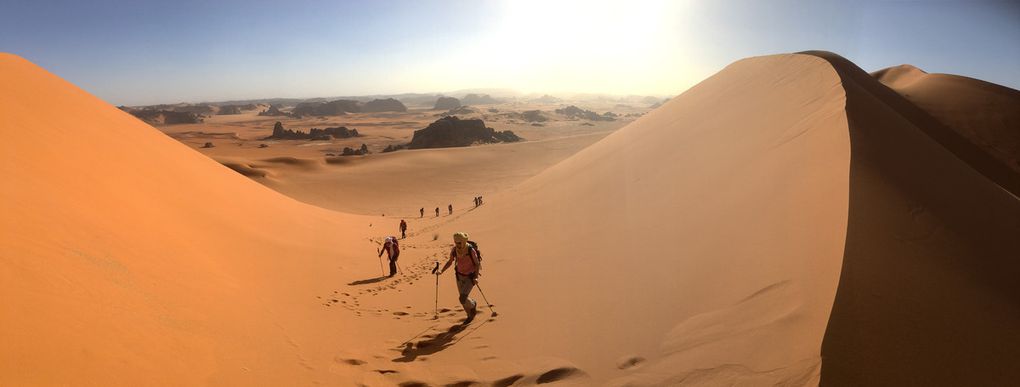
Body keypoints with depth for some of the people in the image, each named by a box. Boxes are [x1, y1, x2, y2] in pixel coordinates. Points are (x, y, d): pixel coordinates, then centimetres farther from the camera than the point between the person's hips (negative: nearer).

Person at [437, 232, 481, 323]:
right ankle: (470, 316, 38)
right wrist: (441, 271, -10)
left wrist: (476, 277, -27)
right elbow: (450, 261, 2)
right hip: (460, 275, 5)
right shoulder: (454, 250, -13)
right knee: (463, 298, 12)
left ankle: (473, 305, 19)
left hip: (470, 277, -5)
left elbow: (477, 264, -16)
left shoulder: (471, 250, -26)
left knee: (463, 299, -15)